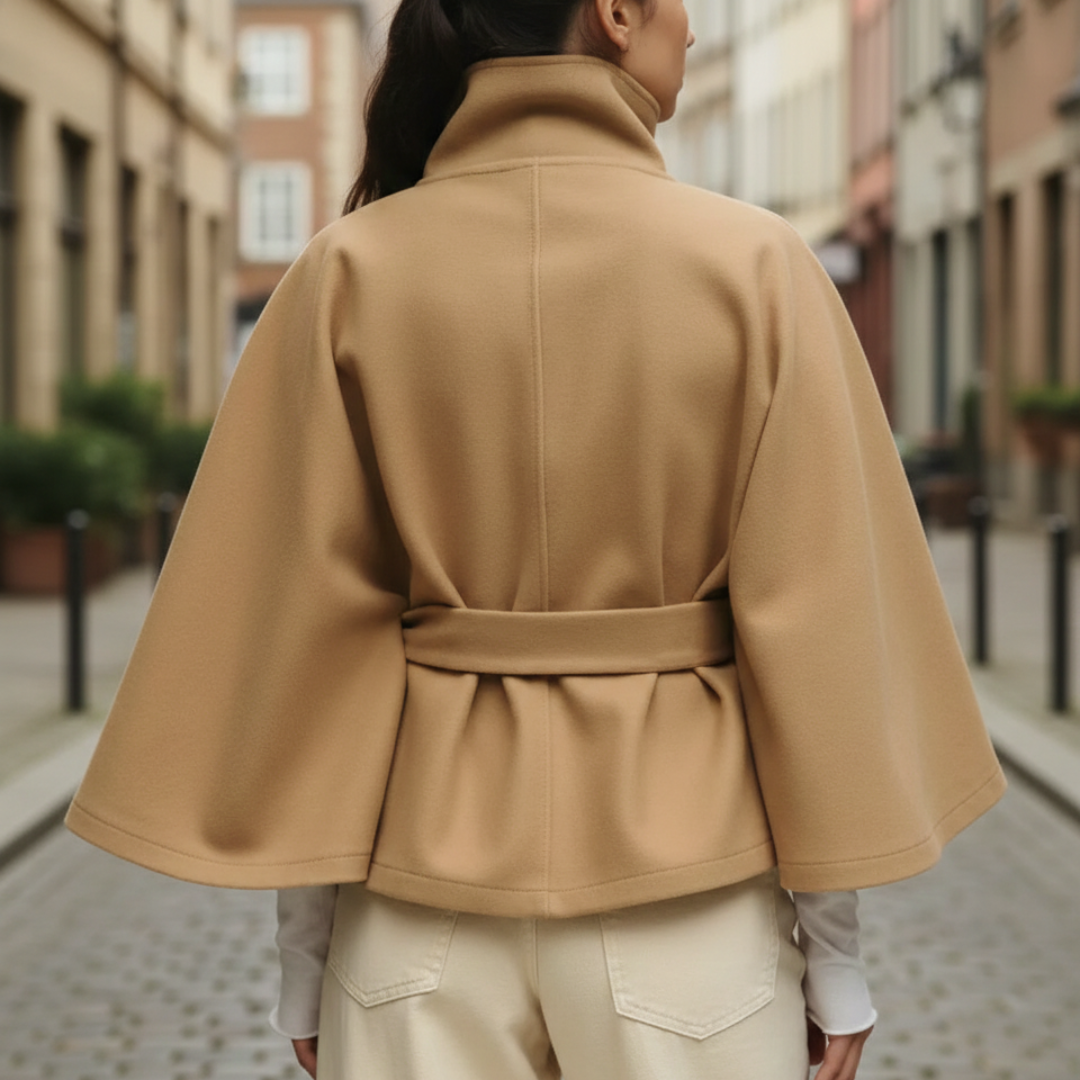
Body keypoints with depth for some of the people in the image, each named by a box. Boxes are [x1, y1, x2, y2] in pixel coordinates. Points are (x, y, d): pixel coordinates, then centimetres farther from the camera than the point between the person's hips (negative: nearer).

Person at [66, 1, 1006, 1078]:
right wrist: (833, 950, 3)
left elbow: (302, 621, -3)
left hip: (429, 874, 2)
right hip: (684, 874, -1)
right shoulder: (754, 265, -7)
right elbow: (815, 619, -6)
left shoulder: (355, 270, -4)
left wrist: (302, 951, 6)